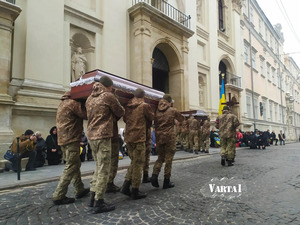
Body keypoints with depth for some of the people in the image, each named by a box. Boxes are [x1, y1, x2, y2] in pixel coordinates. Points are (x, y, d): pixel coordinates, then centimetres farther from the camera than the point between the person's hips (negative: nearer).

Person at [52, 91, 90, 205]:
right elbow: (85, 115, -15)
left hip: (64, 139, 10)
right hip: (71, 139, -10)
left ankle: (80, 190, 28)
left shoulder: (63, 103, 18)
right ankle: (59, 196, 2)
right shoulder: (73, 103, -14)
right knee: (70, 167, -3)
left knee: (76, 165, 18)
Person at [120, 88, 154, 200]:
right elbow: (151, 119, 5)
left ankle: (125, 186, 16)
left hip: (128, 137, 6)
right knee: (138, 164, 2)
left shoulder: (127, 106, 8)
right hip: (139, 138, -6)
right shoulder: (144, 106, -8)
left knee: (134, 162, 19)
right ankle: (135, 192, 9)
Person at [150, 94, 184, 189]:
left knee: (160, 157, 17)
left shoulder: (156, 110, 6)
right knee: (168, 159, 5)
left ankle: (154, 175, -2)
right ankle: (166, 181, 12)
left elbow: (154, 122, 10)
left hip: (159, 137, 3)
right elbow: (182, 119, 13)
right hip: (169, 137, -3)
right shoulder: (173, 110, -1)